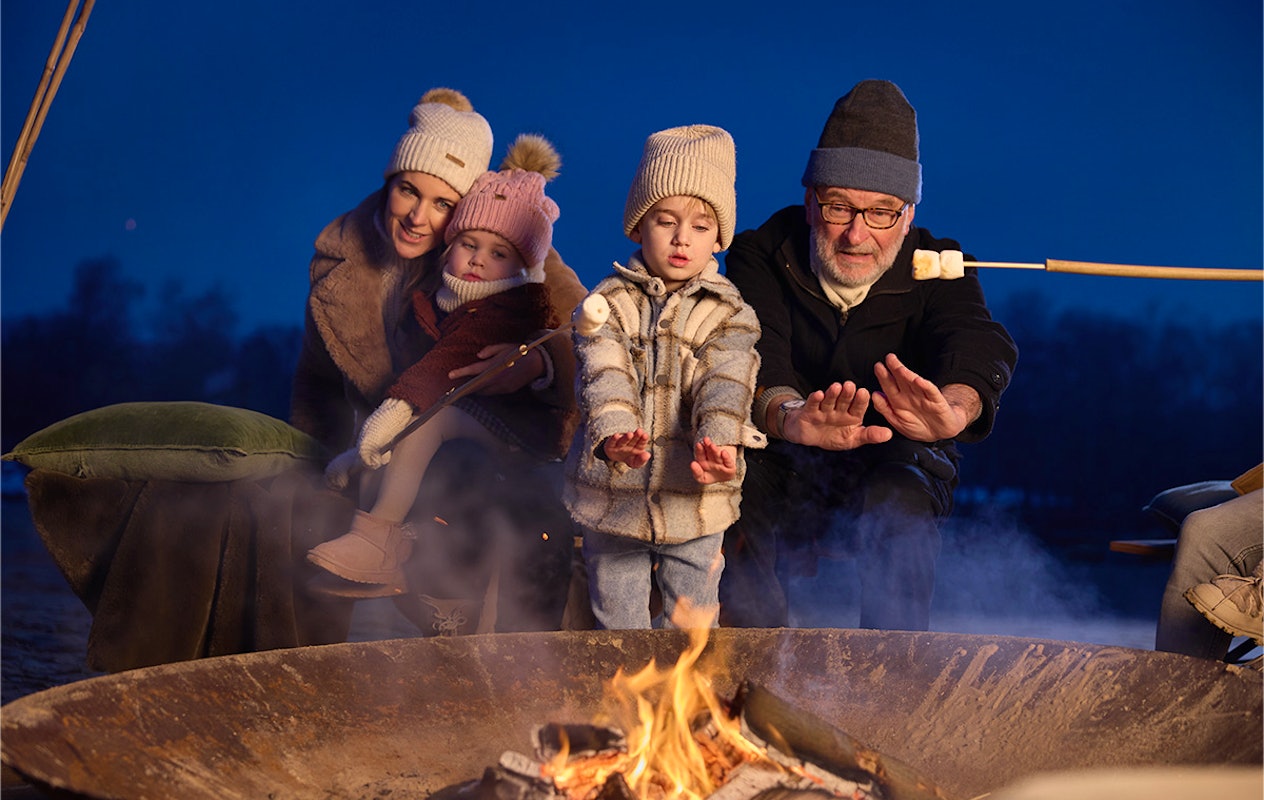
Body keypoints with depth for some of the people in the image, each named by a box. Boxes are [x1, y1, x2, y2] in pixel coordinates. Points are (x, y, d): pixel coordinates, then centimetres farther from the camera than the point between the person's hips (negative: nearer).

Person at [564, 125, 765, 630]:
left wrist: (719, 443, -38)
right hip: (610, 498, 0)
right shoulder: (610, 302, 0)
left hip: (693, 505, 0)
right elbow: (603, 375, -17)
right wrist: (613, 435, -38)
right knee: (618, 627, 10)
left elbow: (725, 385, -17)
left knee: (691, 627, 8)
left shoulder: (728, 314, 0)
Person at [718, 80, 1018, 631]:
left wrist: (955, 406, -53)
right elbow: (754, 355, -25)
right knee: (734, 501, -31)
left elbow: (976, 342, -26)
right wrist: (790, 417, -51)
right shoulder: (761, 255, -5)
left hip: (895, 464, 0)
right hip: (781, 465, 0)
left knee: (898, 506, -34)